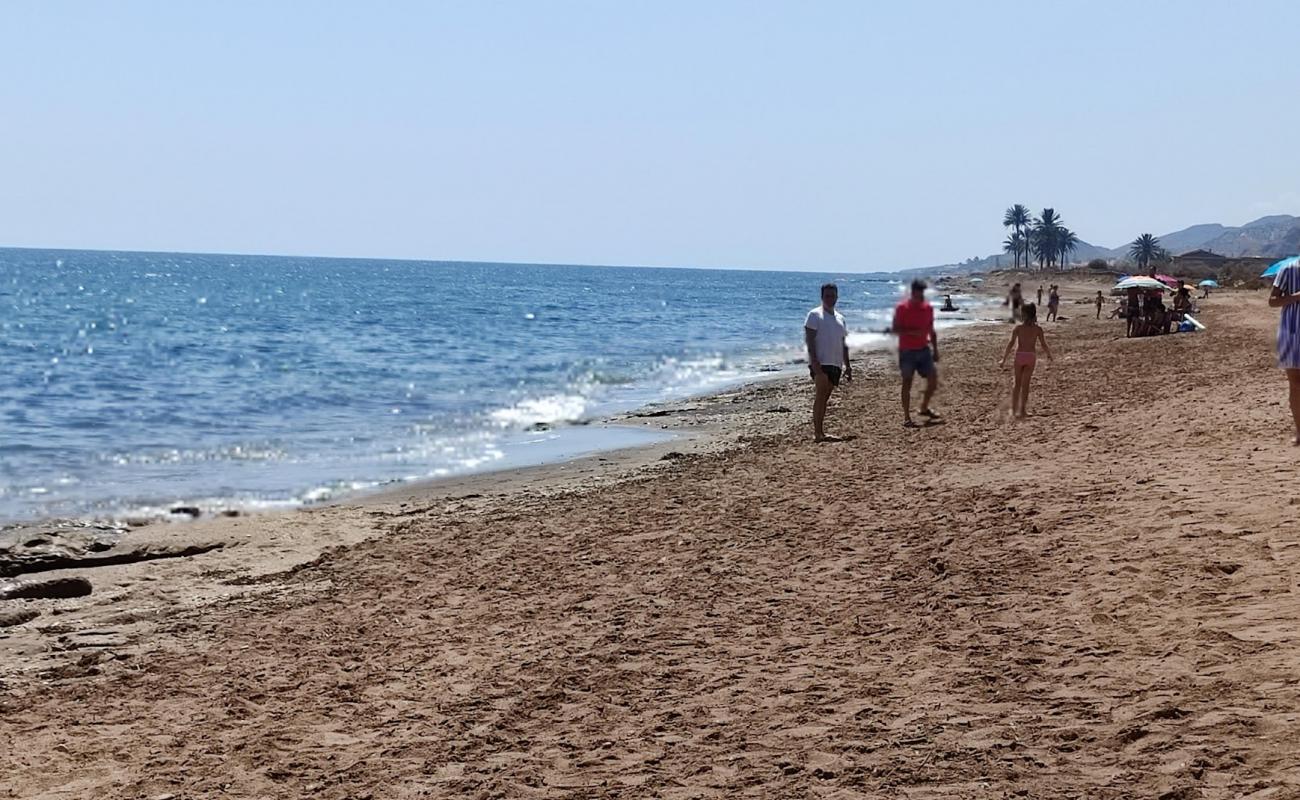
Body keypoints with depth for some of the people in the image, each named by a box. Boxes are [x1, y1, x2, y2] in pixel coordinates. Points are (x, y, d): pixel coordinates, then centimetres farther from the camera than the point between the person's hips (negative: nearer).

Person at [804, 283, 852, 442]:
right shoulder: (815, 315, -3)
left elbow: (843, 344, 22)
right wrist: (814, 361, -21)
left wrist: (847, 366, 17)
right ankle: (817, 433, -17)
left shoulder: (839, 318, 19)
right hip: (820, 363, -7)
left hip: (835, 364, 7)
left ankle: (821, 432, 11)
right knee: (820, 396, -14)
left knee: (825, 398, 8)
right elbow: (810, 339, -11)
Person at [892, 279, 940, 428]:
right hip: (907, 351, -5)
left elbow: (931, 331, 14)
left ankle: (924, 408, 24)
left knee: (933, 380, 2)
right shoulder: (901, 308, -9)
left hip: (924, 350, 5)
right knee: (907, 383, -3)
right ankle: (907, 418, 1)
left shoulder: (928, 308, 7)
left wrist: (935, 350, 12)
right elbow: (895, 329, -12)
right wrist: (912, 332, -24)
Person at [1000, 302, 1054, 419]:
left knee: (1017, 383, 15)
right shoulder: (1038, 329, -2)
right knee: (1025, 384, 7)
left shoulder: (1019, 328, -4)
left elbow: (1011, 343, -8)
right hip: (1031, 356, 0)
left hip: (1020, 356, 0)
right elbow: (1044, 345, 0)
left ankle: (1014, 408, 13)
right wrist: (1050, 356, 18)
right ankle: (1022, 409, 7)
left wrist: (1004, 359, -4)